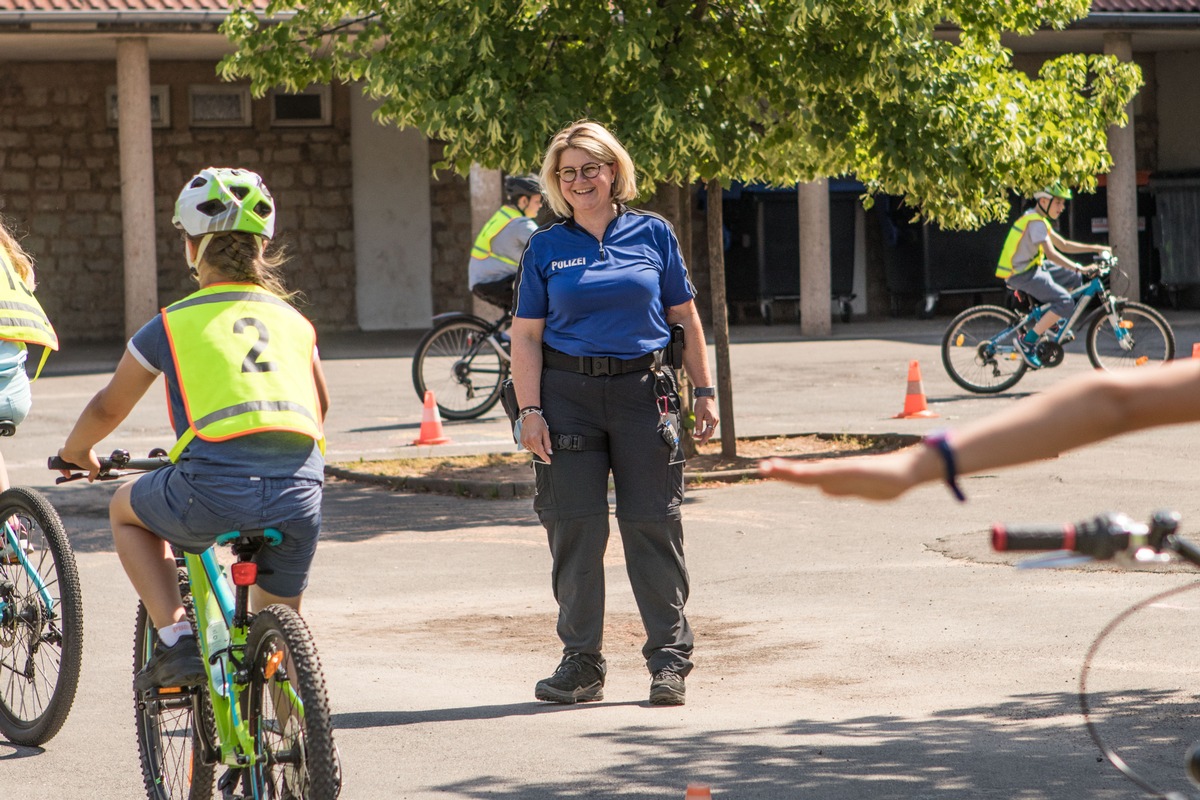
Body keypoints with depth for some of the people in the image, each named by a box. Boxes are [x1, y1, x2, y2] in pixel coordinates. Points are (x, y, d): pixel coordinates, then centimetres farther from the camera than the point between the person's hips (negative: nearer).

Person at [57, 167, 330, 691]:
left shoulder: (172, 324, 11)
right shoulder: (294, 322, 21)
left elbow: (108, 408, 24)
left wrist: (74, 452, 45)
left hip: (215, 489, -3)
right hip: (301, 492, 3)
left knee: (126, 510, 28)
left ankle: (176, 642, 16)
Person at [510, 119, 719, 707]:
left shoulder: (652, 234, 6)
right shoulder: (546, 247, 5)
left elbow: (684, 317, 11)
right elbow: (526, 334, 3)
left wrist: (705, 392, 7)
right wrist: (530, 411, -6)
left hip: (643, 390, 0)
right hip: (568, 393, 0)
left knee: (652, 525, 0)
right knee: (575, 528, 0)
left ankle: (669, 659, 9)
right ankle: (581, 666, 9)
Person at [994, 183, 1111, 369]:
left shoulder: (1039, 220, 16)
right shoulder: (1036, 221, -17)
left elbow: (1063, 245, 20)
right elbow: (1051, 254, -26)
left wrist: (1096, 248, 13)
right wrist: (1080, 268, -28)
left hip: (1032, 269, 11)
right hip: (1022, 275, -11)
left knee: (1074, 278, 15)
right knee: (1065, 302, -21)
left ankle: (1056, 324, 17)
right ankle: (1027, 342, -19)